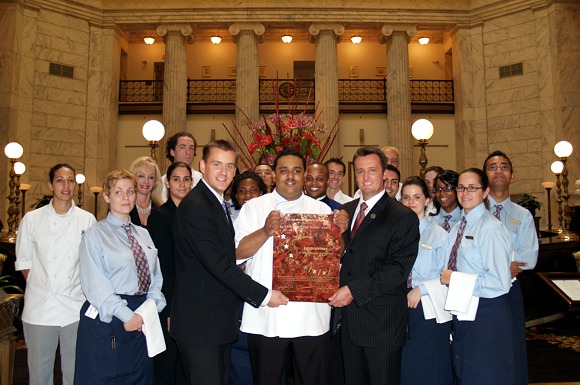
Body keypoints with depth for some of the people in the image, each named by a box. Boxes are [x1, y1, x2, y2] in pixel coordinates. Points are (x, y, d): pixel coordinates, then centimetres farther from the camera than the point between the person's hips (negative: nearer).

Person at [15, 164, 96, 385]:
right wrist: (38, 288, 1)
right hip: (40, 308, 0)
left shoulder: (87, 220, 2)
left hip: (76, 308, 0)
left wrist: (84, 290, 1)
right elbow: (24, 262, 9)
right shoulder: (32, 219, 3)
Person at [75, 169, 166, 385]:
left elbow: (156, 277, 9)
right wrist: (126, 315, -16)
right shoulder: (95, 235, -3)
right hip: (106, 317, -5)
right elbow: (95, 284, -12)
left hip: (142, 321, 5)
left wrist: (149, 308, -8)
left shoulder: (144, 234, 14)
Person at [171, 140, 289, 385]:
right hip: (200, 322, -9)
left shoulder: (219, 204, 14)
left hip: (220, 320, 9)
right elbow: (219, 265, -22)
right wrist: (263, 295, -16)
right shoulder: (195, 206, -18)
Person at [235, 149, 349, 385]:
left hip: (312, 318, 2)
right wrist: (265, 232, -22)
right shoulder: (254, 207, 3)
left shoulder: (321, 209, 10)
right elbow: (237, 252, -7)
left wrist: (340, 231, -11)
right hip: (265, 317, -1)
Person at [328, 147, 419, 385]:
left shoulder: (403, 217, -8)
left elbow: (398, 268, -16)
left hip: (382, 322, -5)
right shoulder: (346, 210, 12)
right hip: (348, 319, 6)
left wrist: (355, 290, -19)